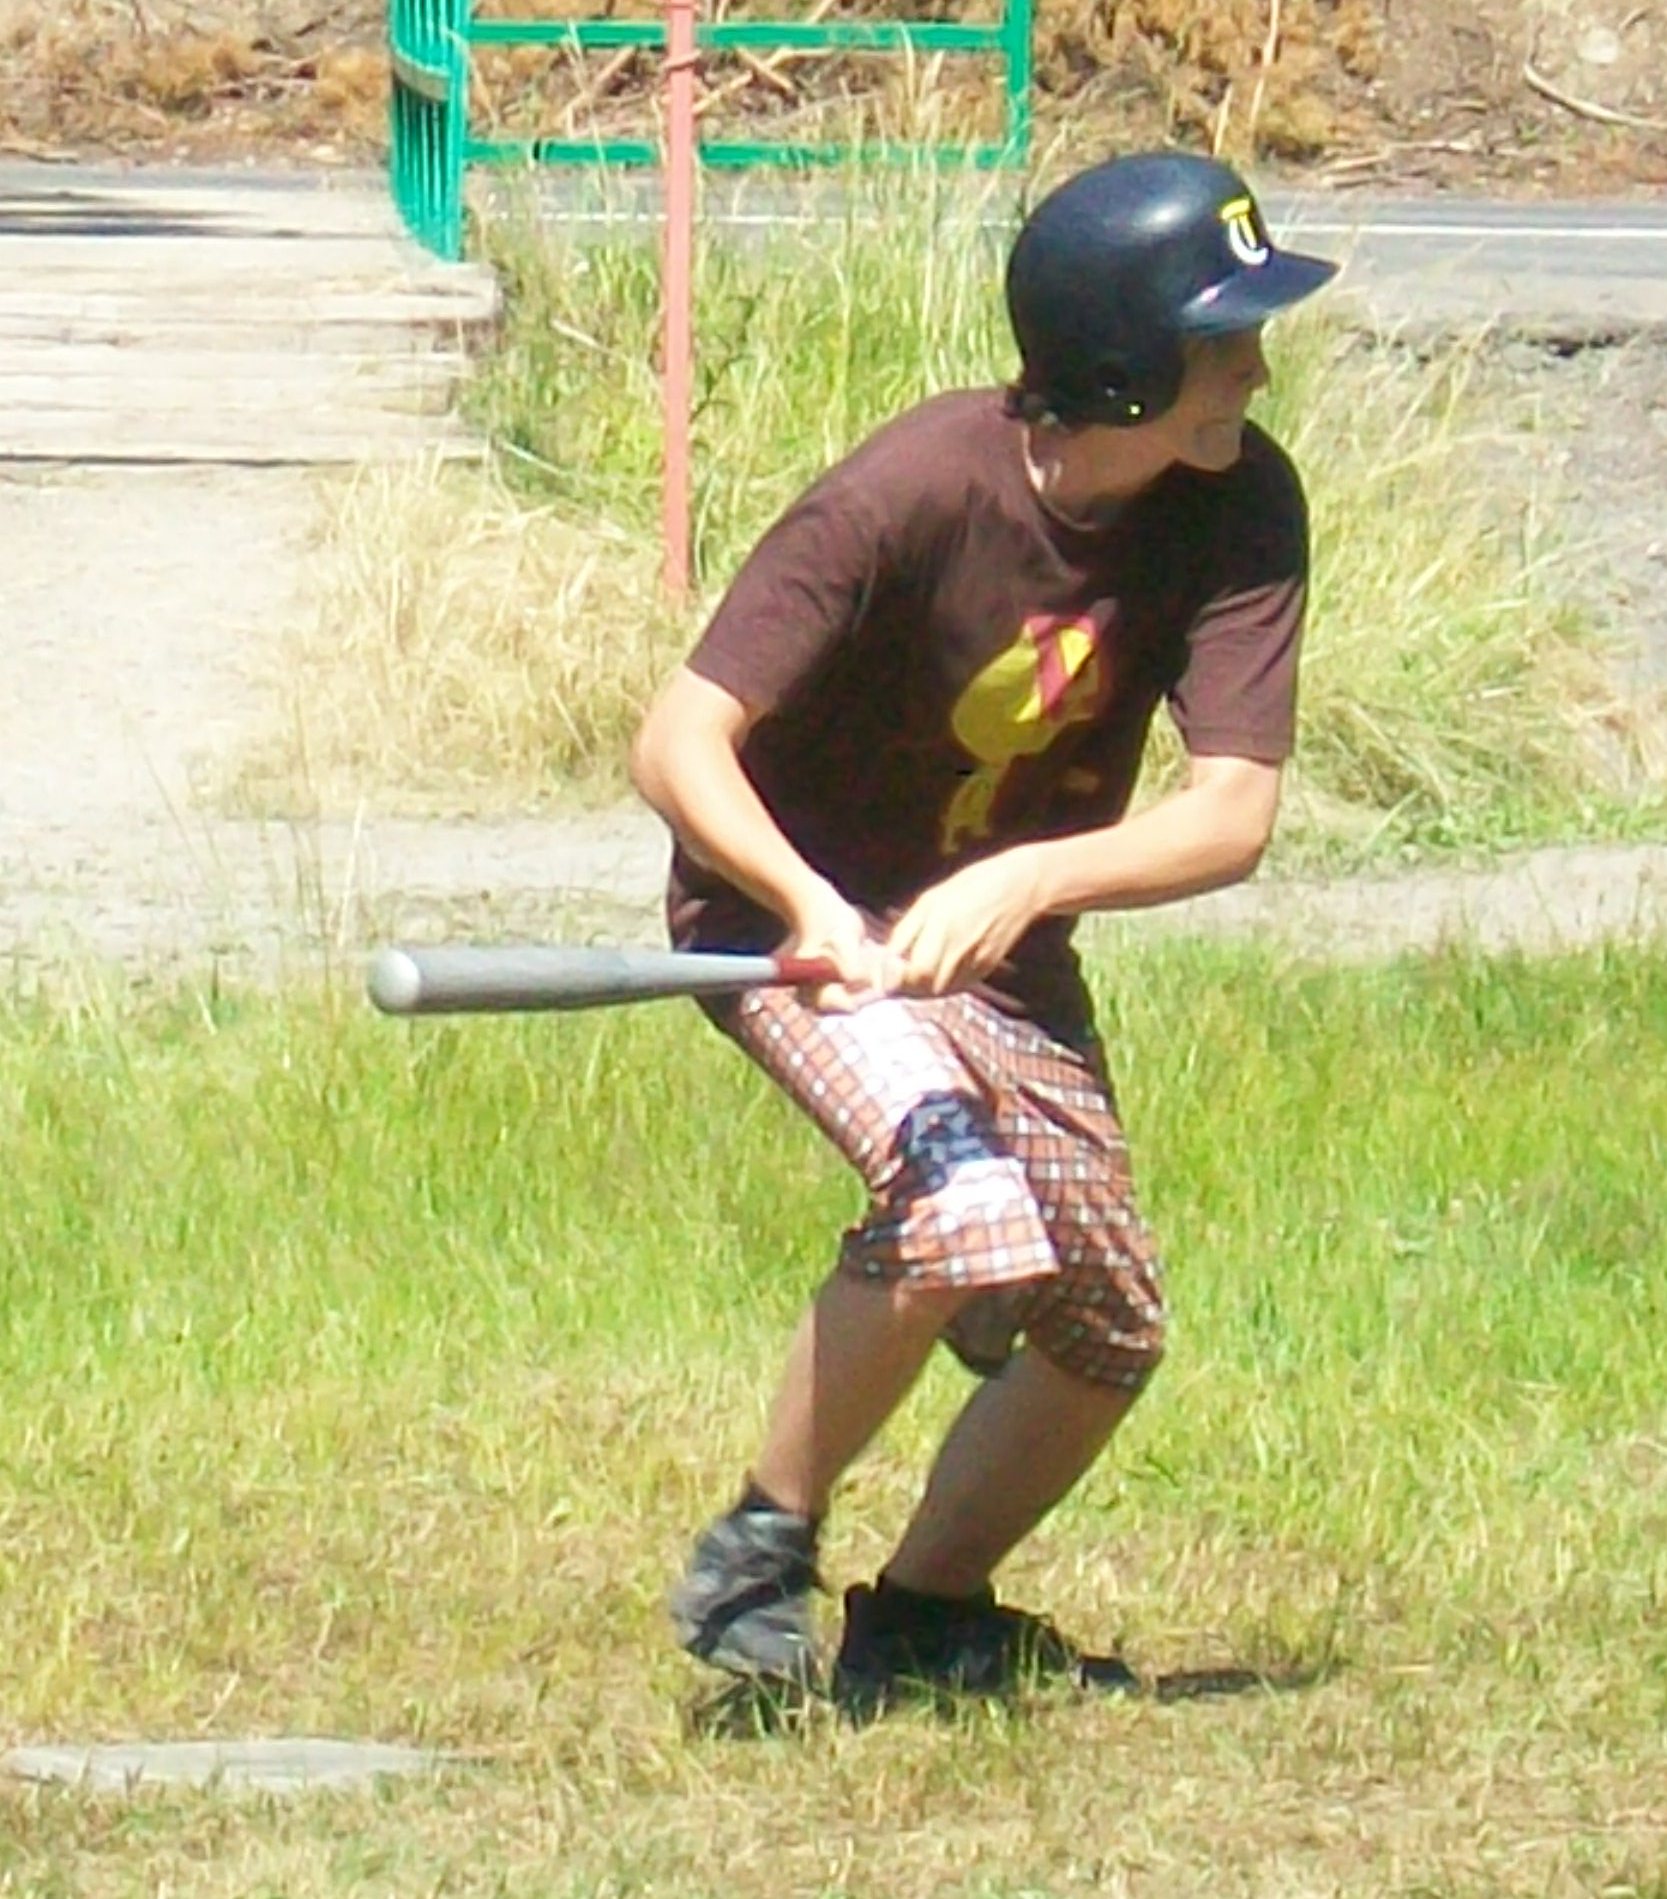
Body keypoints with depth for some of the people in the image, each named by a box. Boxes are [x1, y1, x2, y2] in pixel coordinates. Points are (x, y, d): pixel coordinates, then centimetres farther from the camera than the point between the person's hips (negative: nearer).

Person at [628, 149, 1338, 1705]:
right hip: (802, 913, -6)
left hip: (1008, 946, 6)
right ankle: (758, 1558, -11)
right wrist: (814, 910, -47)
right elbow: (679, 745, -31)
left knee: (1106, 1339, 6)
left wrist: (1023, 884, -39)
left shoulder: (1240, 506, -17)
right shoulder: (916, 494, -30)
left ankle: (924, 1612, 30)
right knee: (964, 1205, -30)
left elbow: (1233, 816, -23)